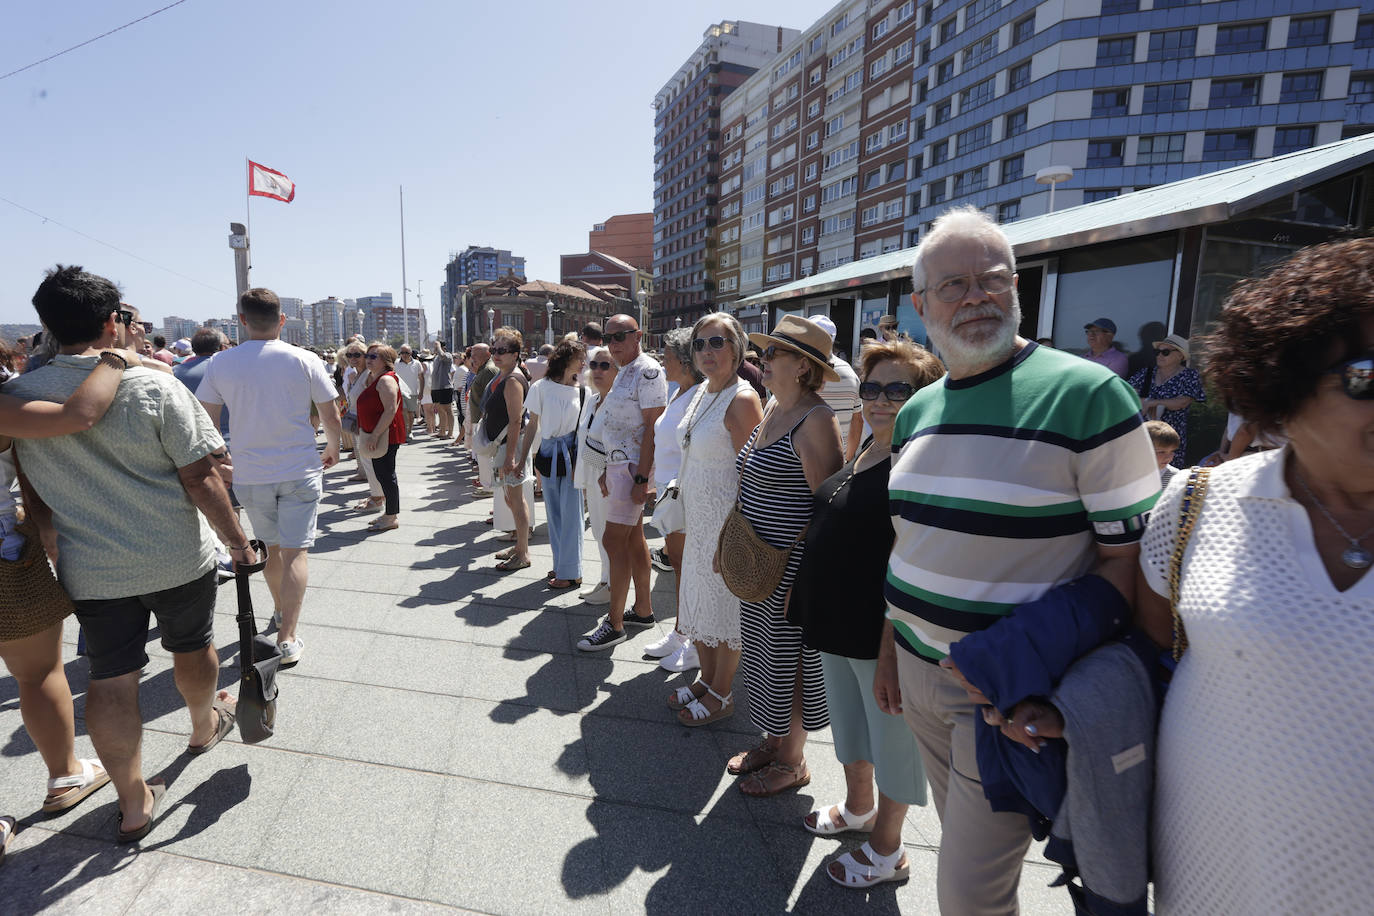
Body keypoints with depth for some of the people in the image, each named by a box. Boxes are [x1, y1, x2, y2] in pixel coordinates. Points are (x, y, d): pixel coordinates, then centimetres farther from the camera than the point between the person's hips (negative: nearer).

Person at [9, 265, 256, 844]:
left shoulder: (17, 396, -3)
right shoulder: (154, 388, -17)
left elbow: (32, 493, 6)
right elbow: (200, 478, -17)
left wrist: (58, 548, 20)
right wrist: (237, 540, -7)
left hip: (89, 571, 3)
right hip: (178, 558, -2)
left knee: (109, 679, 11)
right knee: (192, 648, 22)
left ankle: (133, 806, 21)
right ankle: (206, 726, 48)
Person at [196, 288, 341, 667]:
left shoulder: (220, 364, -2)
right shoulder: (305, 361, -7)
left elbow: (206, 423, 1)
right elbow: (331, 417, -2)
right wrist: (333, 449, 17)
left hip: (249, 475, 3)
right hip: (299, 470, -2)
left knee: (270, 546, 20)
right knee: (295, 551, 0)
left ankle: (281, 611, 39)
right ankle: (287, 638, -3)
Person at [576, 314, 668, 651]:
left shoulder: (647, 371, -14)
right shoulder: (624, 373, 16)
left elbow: (653, 427, -19)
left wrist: (641, 478, -22)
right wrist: (608, 471, 18)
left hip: (634, 466, -10)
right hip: (619, 464, 10)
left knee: (614, 540, -7)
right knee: (633, 537, 14)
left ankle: (614, 625, 3)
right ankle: (643, 609, 26)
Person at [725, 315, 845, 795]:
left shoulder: (815, 421, -20)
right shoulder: (773, 409, 9)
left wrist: (806, 576, -21)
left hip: (791, 565, -9)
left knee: (788, 659, 7)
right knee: (764, 652, 20)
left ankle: (792, 762, 29)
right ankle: (774, 741, 41)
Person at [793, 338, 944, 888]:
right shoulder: (864, 451, 7)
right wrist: (808, 603, 17)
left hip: (884, 631, -8)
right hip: (836, 623, 9)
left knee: (891, 734, 13)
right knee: (849, 720, 26)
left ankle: (886, 848, 35)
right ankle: (857, 806, 50)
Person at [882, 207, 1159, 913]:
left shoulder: (1088, 393, -15)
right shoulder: (916, 411, 5)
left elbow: (1129, 556, -14)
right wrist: (889, 649, 13)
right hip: (917, 671, 6)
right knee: (959, 835, 24)